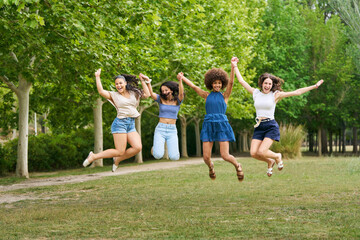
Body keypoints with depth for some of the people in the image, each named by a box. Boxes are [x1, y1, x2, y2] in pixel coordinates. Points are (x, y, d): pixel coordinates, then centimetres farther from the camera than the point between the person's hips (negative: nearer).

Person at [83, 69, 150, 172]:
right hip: (120, 123, -5)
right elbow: (101, 91, -10)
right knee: (120, 151, -11)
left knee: (137, 147, -17)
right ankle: (93, 156, 5)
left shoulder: (134, 93, 16)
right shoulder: (114, 95, 4)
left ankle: (117, 160, 5)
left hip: (131, 125, 5)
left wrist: (142, 81, 6)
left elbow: (147, 95, 7)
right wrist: (97, 77, -6)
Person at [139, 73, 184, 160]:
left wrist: (180, 80, -35)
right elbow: (151, 94, -12)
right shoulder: (161, 99, 6)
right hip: (160, 129, 0)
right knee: (158, 155, -20)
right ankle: (155, 147, 18)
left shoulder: (177, 101, 3)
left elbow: (181, 93, -17)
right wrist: (148, 81, -27)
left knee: (174, 157, -16)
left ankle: (174, 149, 22)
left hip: (172, 131, 0)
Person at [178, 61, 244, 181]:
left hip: (222, 125, -2)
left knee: (225, 156, -8)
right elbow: (194, 86, 6)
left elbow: (231, 83, -6)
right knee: (206, 157, -2)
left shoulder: (224, 96, 7)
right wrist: (182, 78, -3)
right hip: (208, 125, 2)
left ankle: (237, 166, 24)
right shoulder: (207, 96, 11)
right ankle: (210, 167, 34)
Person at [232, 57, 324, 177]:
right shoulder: (256, 93, 8)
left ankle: (277, 156, 16)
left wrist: (314, 86, -2)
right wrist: (235, 67, 17)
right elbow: (242, 81, 15)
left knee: (261, 152, -18)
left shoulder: (275, 95, 0)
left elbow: (296, 92, 0)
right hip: (259, 127, 4)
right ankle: (270, 162, 21)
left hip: (271, 126, -4)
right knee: (253, 153, -11)